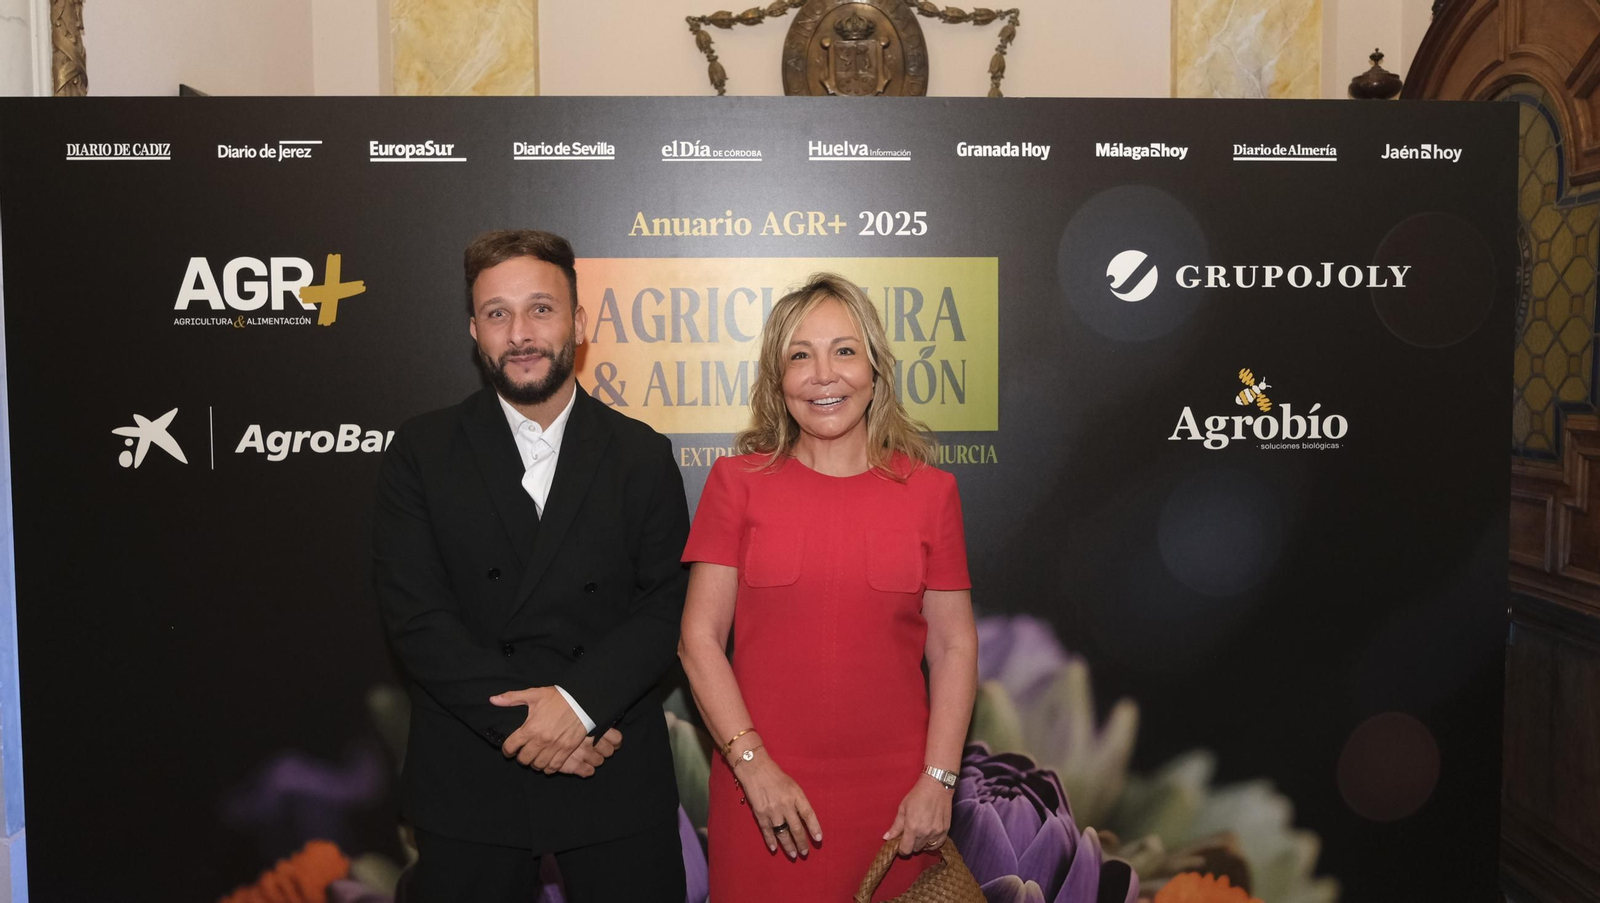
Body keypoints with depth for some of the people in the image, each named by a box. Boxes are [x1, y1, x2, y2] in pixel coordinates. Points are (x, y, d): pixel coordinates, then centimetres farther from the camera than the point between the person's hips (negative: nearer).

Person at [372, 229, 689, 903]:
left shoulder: (642, 455, 2)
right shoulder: (420, 453, 0)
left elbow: (668, 605, -3)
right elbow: (415, 618, -7)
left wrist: (578, 701, -17)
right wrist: (525, 718, -15)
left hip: (616, 781, 1)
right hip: (469, 782, 0)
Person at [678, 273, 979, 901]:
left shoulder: (930, 490, 2)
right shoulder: (737, 481, 0)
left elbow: (954, 647, 3)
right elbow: (699, 638, -2)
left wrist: (938, 780, -5)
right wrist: (754, 765, -9)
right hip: (763, 791, 0)